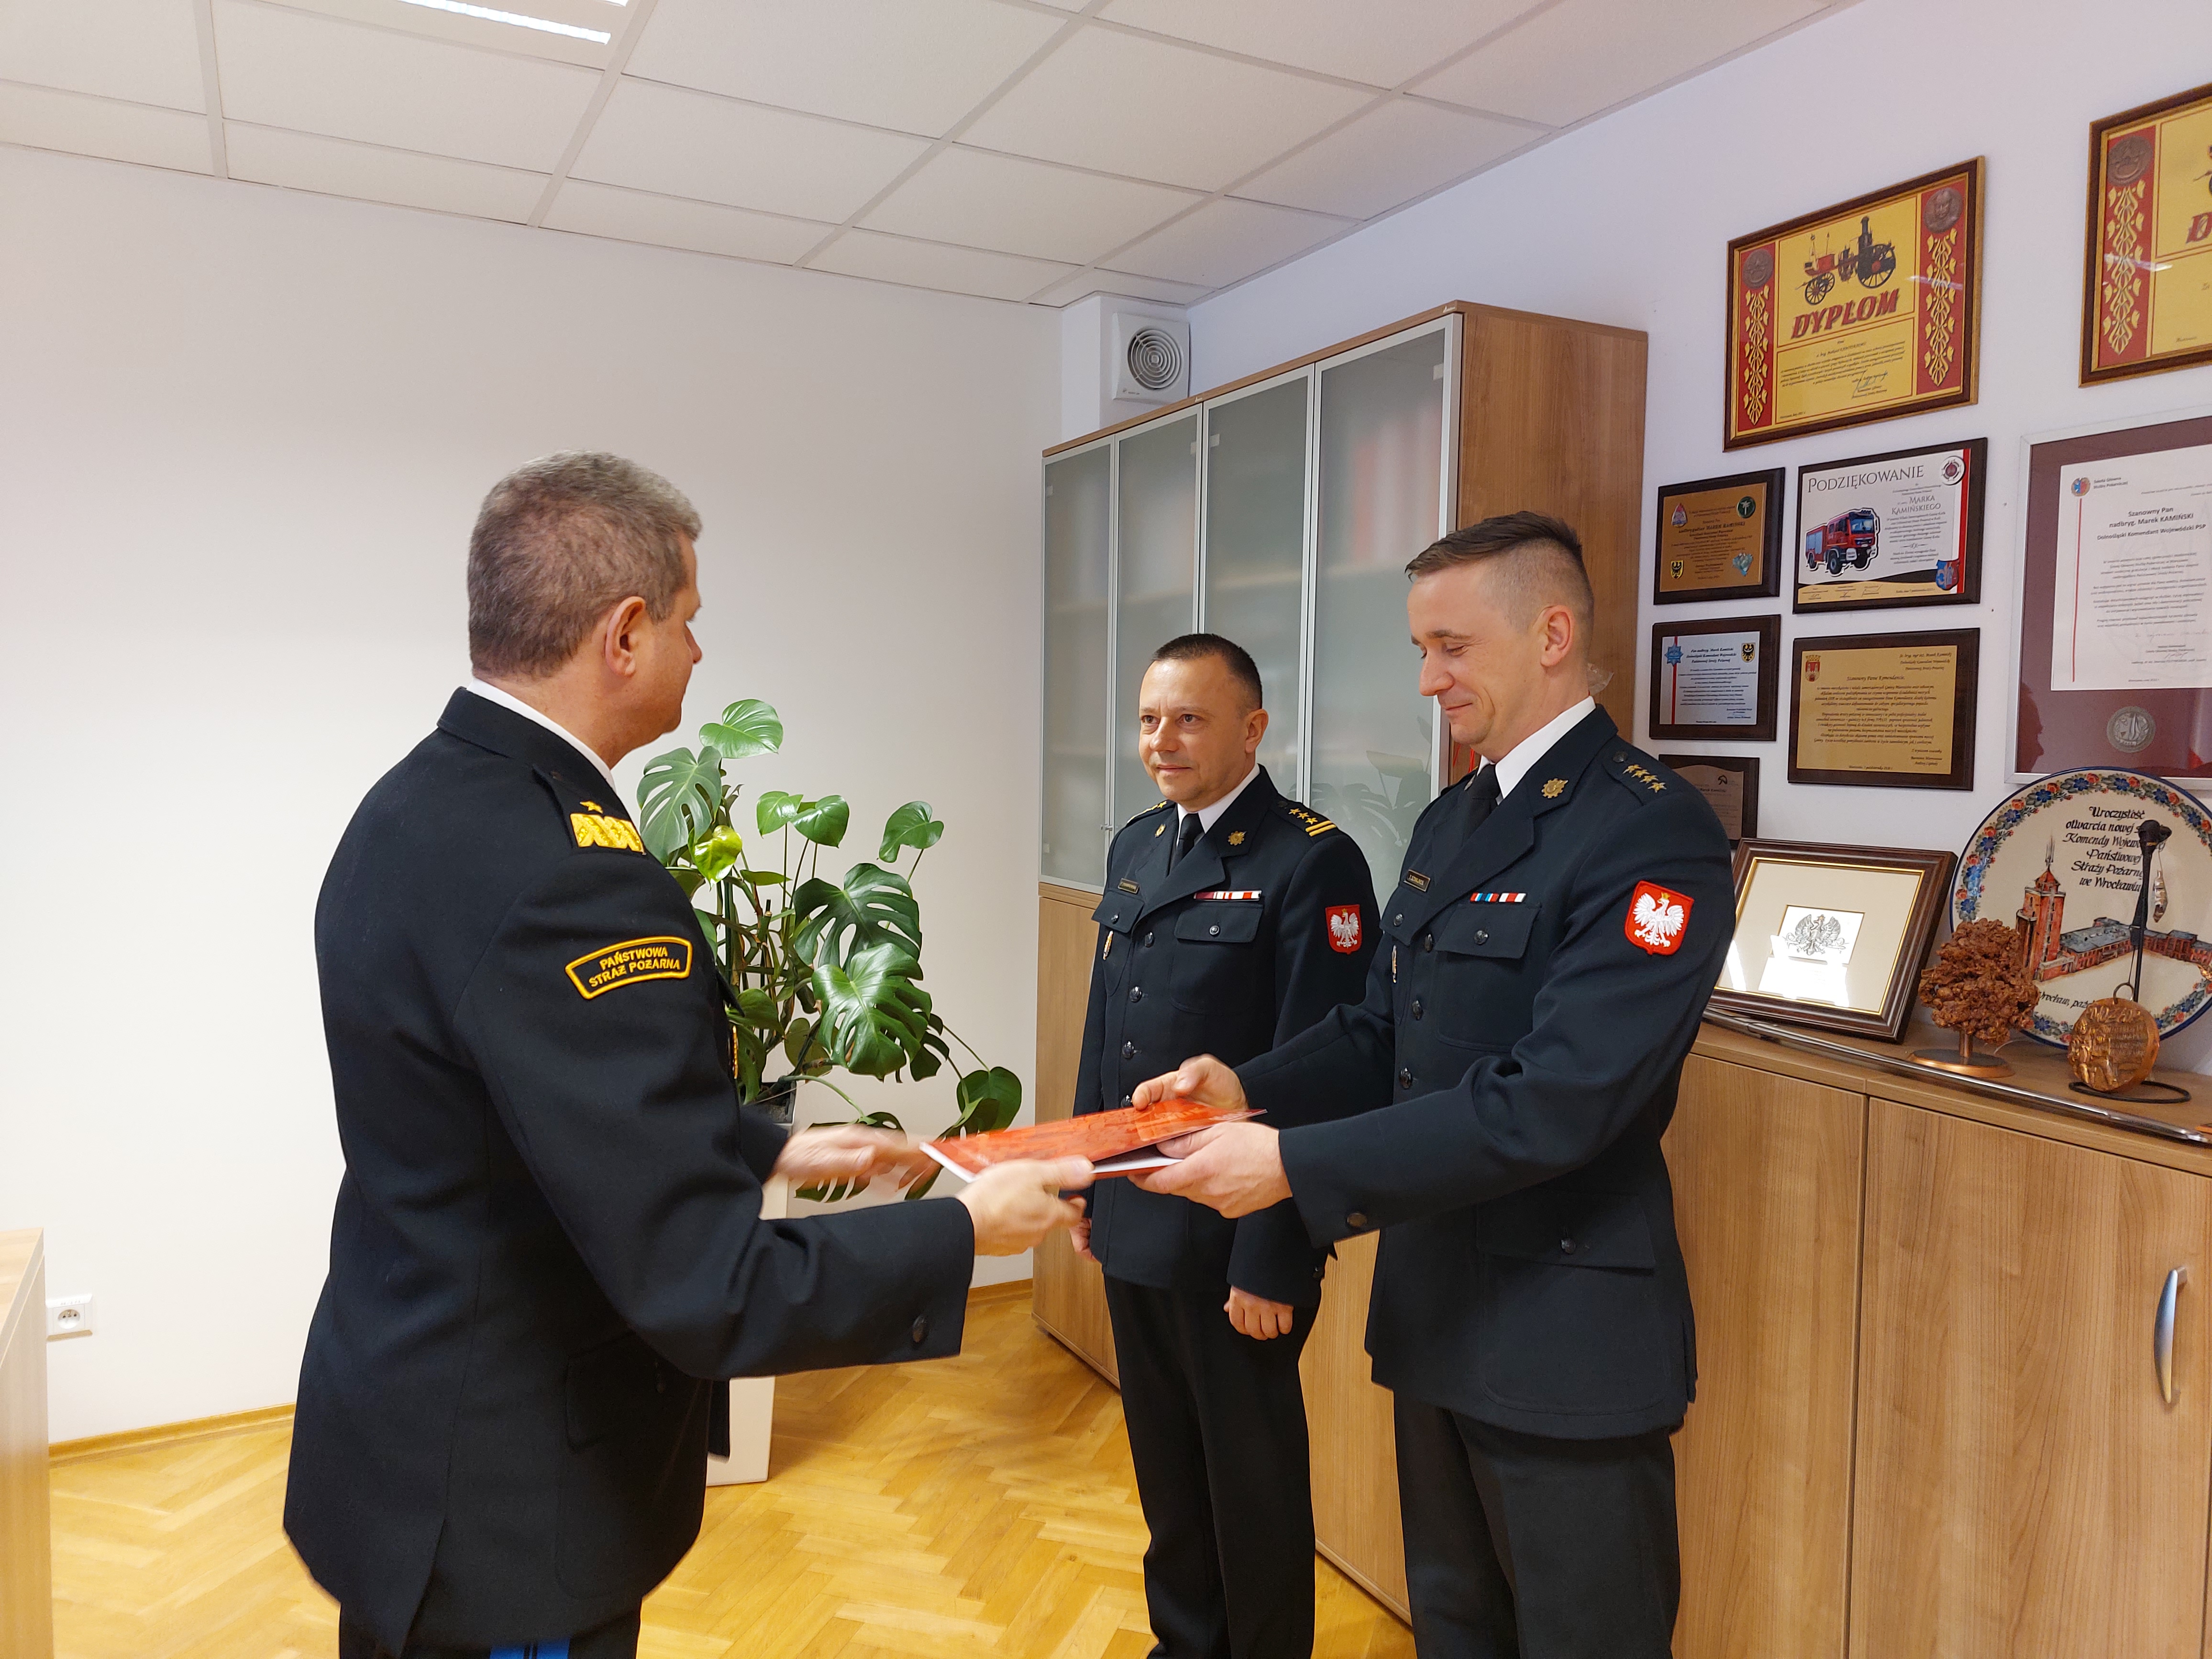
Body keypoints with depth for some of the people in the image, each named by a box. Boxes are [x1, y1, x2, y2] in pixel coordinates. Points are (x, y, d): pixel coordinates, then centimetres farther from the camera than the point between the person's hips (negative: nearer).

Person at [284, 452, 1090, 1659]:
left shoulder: (418, 804, 0)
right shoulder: (557, 873, -31)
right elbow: (712, 1289, -30)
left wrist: (771, 1149, 14)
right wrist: (965, 1231, -16)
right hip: (501, 1520, -9)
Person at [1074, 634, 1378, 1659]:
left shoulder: (1313, 862, -16)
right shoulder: (1136, 846, 7)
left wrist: (1272, 1261, -18)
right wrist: (1086, 1186, 14)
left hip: (1236, 1238, -7)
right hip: (1134, 1225, 7)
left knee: (1250, 1474, 12)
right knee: (1164, 1460, 22)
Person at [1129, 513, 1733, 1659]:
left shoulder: (1652, 833, -20)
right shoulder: (1451, 819, 9)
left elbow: (1554, 1103, -27)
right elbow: (1383, 1030, 12)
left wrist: (1295, 1162, -27)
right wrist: (1251, 1088, -7)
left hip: (1566, 1348, -7)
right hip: (1436, 1310, 8)